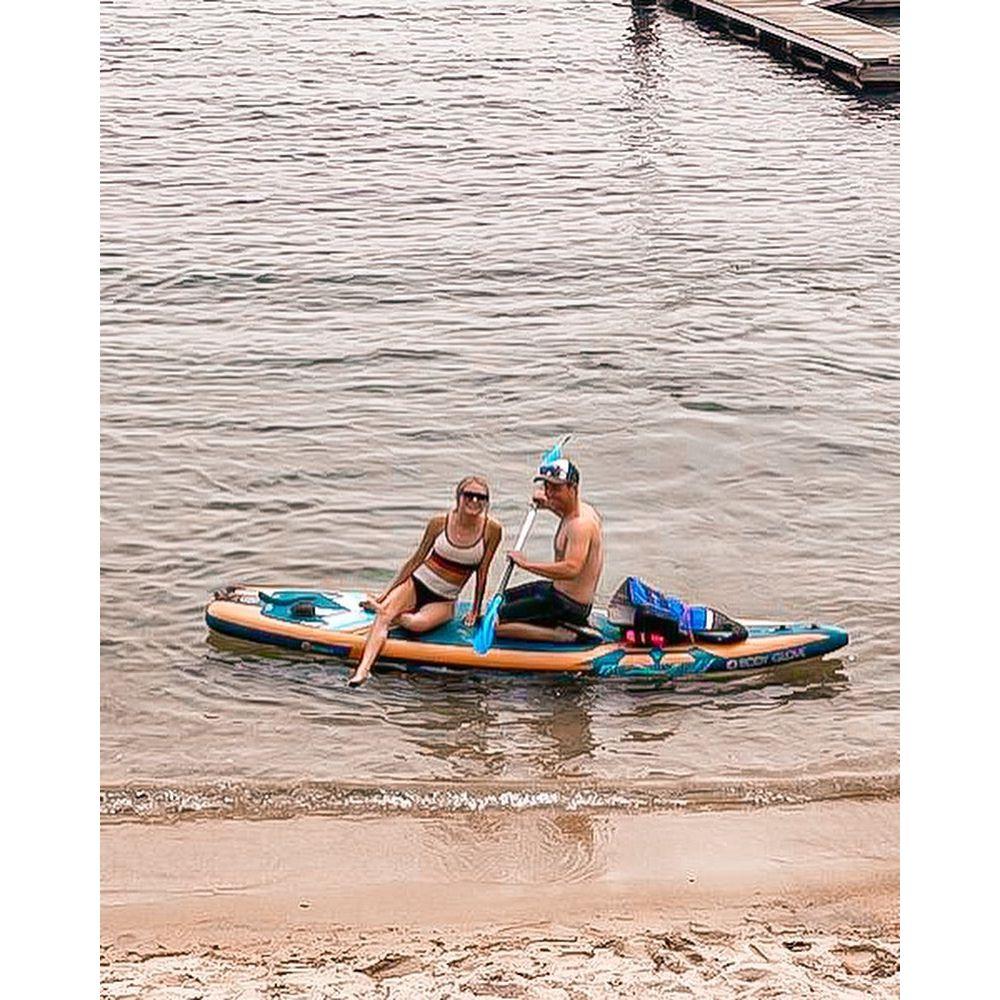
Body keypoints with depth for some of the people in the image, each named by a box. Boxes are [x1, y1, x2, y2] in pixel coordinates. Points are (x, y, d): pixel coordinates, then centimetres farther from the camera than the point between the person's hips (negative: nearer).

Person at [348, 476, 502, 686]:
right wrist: (386, 592, 4)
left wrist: (476, 611, 3)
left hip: (443, 601, -1)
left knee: (419, 624, -33)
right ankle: (363, 669, -42)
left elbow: (482, 572, 0)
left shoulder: (491, 529, -7)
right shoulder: (439, 523, -4)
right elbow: (416, 560, 5)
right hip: (416, 584, 1)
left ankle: (383, 611, -8)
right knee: (383, 618, -28)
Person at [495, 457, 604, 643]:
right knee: (503, 599, 29)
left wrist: (527, 564, -33)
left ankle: (564, 635, -12)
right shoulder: (582, 509, 5)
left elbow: (572, 569, -40)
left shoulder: (581, 525, -25)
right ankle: (567, 625, 15)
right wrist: (549, 506, 20)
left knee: (493, 624, -14)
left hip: (568, 605, -11)